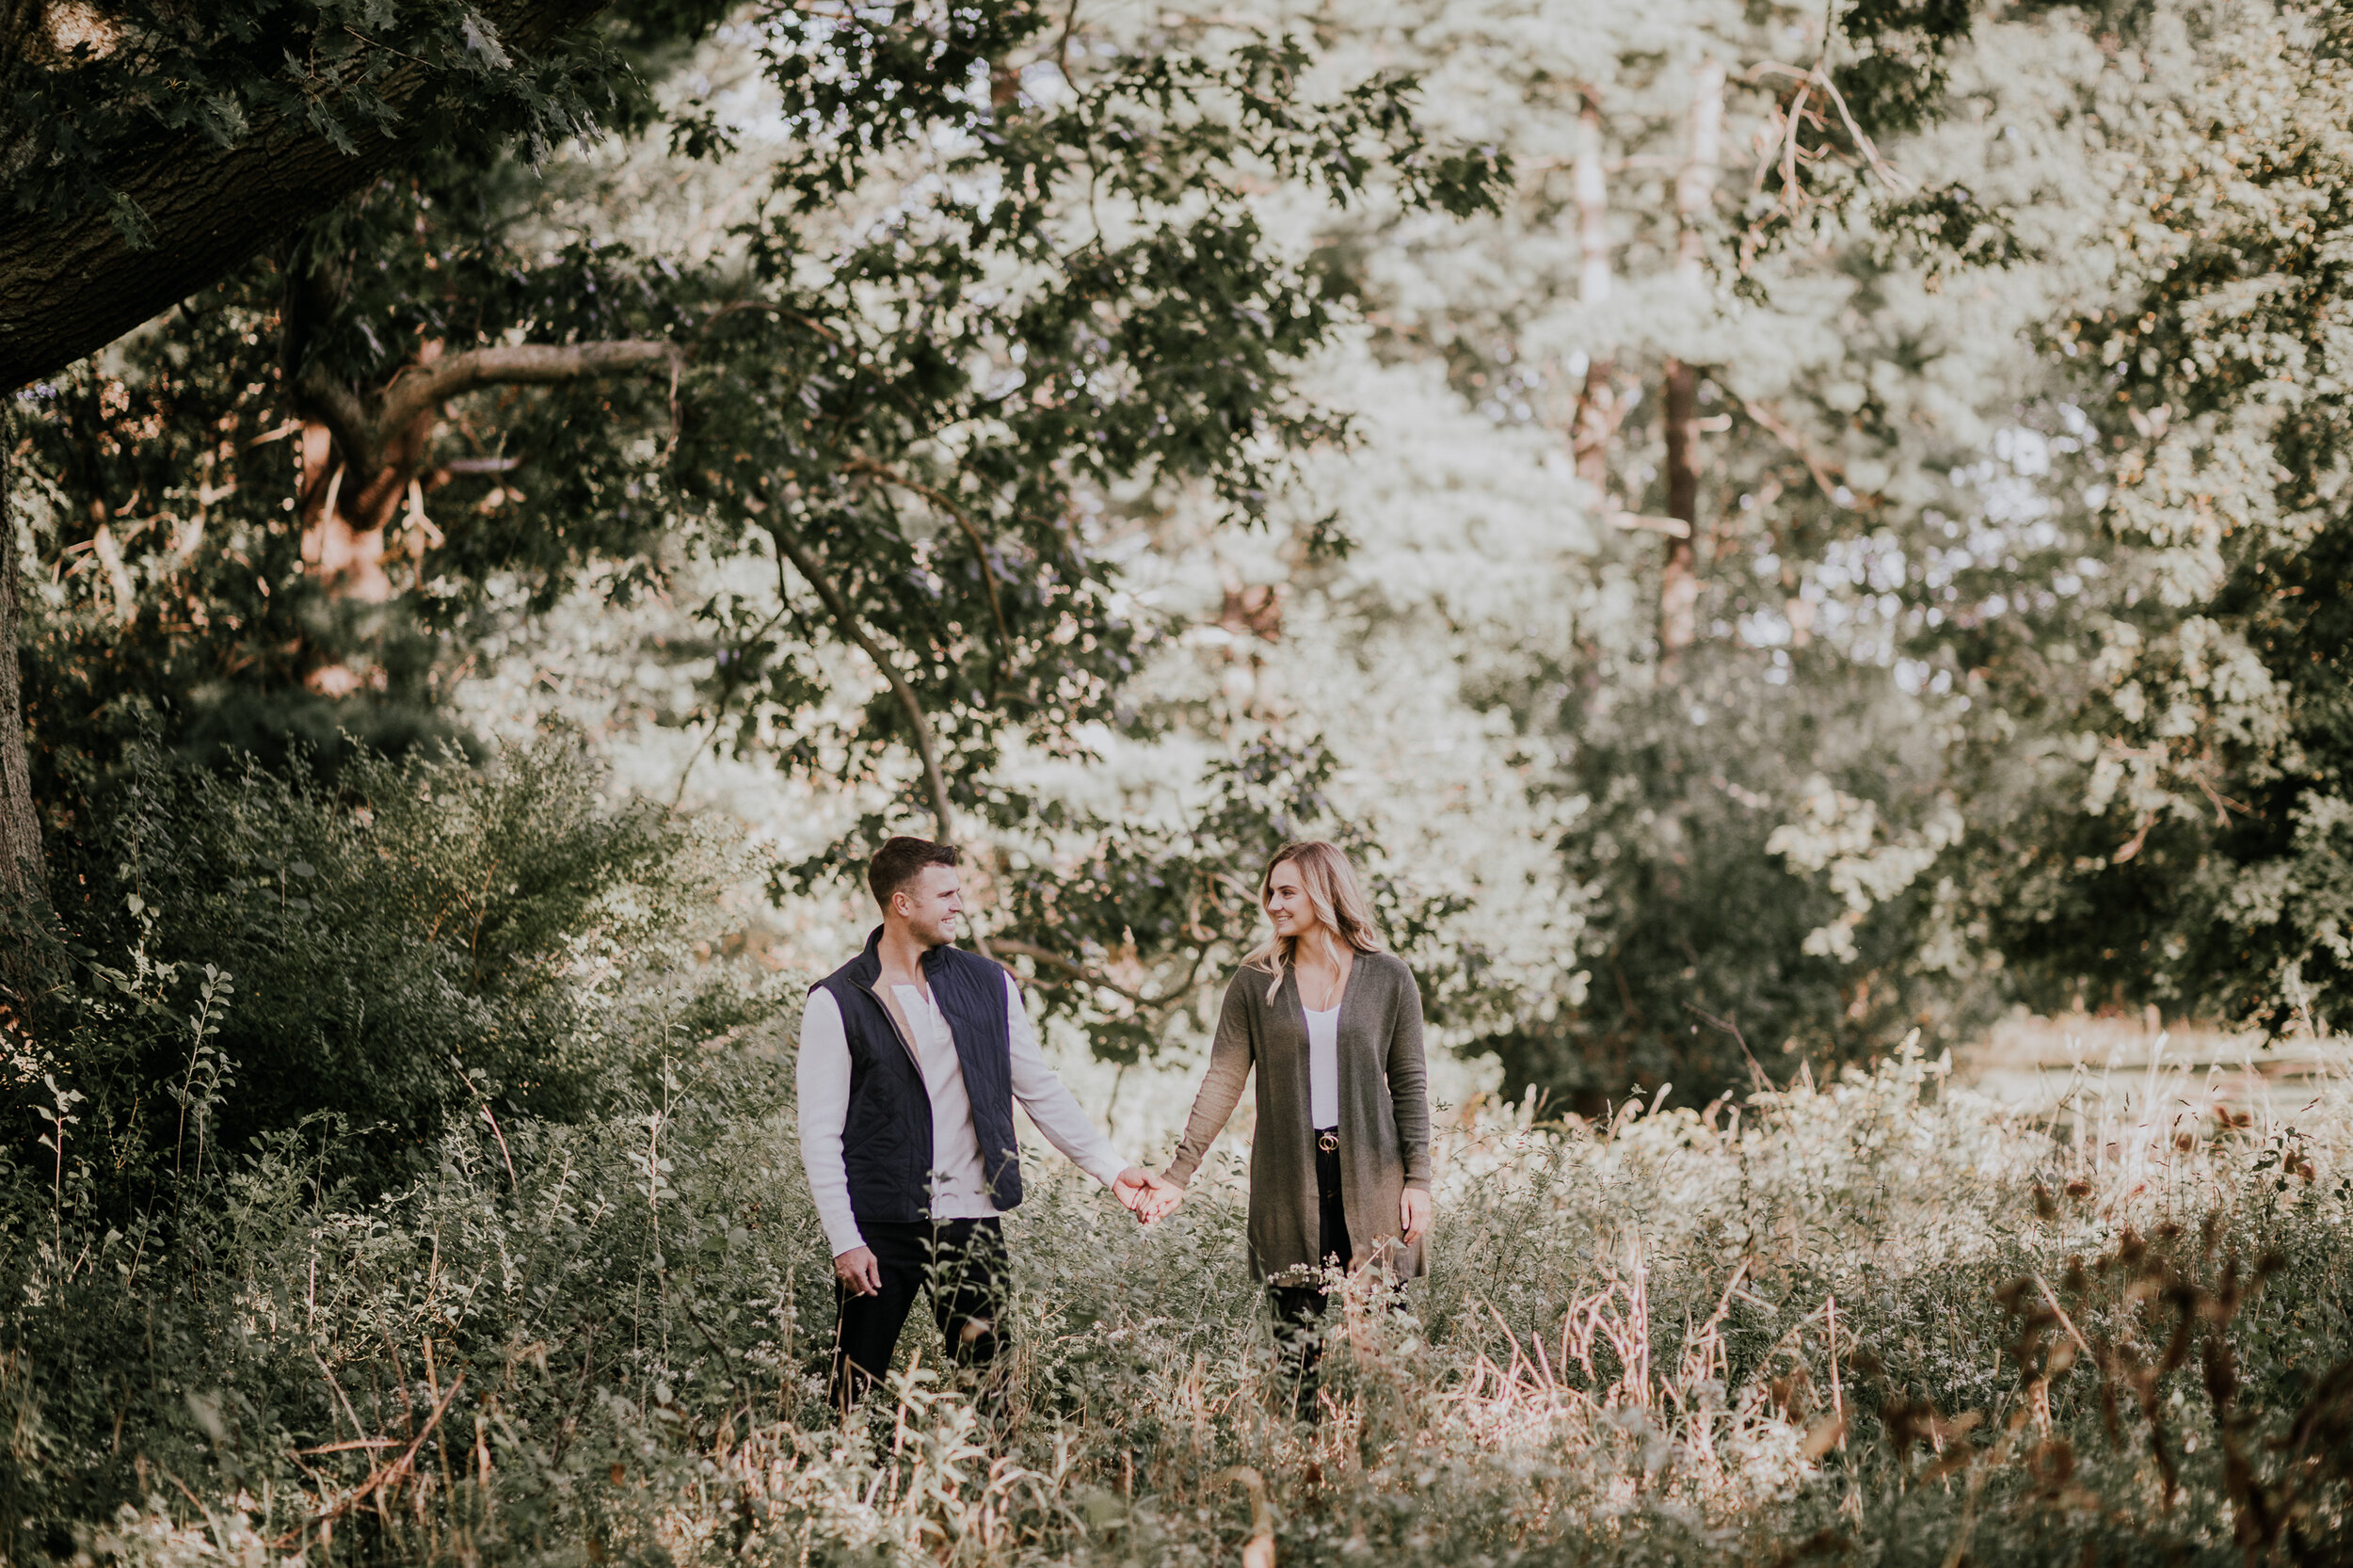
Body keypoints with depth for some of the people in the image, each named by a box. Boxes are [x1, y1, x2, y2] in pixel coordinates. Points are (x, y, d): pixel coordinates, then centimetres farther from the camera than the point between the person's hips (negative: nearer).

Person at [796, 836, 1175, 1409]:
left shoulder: (987, 984, 9)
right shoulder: (838, 1002, -3)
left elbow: (1040, 1089, 14)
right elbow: (820, 1135, -4)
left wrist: (1112, 1168, 7)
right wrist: (845, 1241, -10)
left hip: (971, 1221, 3)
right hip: (880, 1227, -3)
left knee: (985, 1390, -1)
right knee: (856, 1395, 0)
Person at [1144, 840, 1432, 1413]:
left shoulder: (1387, 978, 3)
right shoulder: (1255, 982, 5)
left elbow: (1409, 1084, 5)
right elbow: (1222, 1083, 3)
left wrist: (1418, 1178, -1)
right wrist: (1178, 1174, -4)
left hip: (1369, 1173, -1)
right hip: (1288, 1180, 1)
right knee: (1298, 1336, 1)